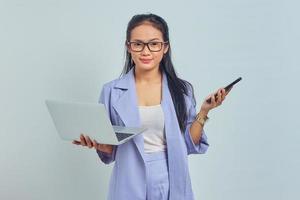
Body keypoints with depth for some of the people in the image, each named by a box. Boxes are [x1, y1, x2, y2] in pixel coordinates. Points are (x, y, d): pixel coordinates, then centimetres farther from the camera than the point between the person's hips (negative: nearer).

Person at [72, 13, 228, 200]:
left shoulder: (182, 90, 0)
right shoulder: (111, 91, -2)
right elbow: (109, 150, 3)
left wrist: (204, 111, -8)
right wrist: (94, 142, -17)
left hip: (171, 183, 1)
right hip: (130, 184, 0)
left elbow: (188, 144, 2)